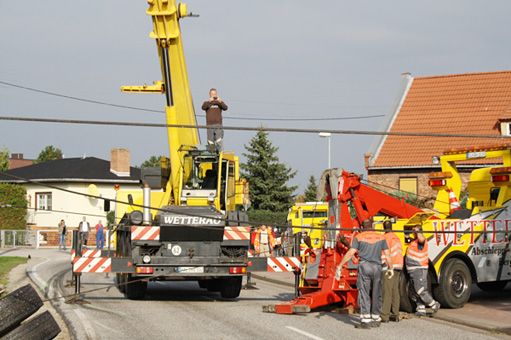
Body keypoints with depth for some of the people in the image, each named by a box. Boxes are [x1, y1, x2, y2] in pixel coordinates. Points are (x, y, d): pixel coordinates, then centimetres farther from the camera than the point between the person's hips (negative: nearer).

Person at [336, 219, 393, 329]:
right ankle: (376, 319, 20)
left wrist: (340, 266, 0)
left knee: (364, 294, -4)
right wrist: (391, 268, 24)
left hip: (364, 266, -3)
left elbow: (350, 253, -3)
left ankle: (366, 321, -10)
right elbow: (388, 254, 12)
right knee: (376, 294, 13)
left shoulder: (359, 237, 4)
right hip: (377, 267, 3)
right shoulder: (381, 237, 13)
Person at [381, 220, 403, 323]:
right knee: (395, 291, 10)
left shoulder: (386, 238, -8)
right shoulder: (397, 238, 18)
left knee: (386, 291, -9)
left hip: (390, 267, -9)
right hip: (398, 268, 9)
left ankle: (384, 316, -12)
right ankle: (395, 315, 10)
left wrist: (384, 267, -16)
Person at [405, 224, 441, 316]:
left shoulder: (421, 241, -12)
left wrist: (418, 231, -23)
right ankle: (421, 310, 12)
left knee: (421, 291, -11)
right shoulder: (414, 241, 19)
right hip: (414, 270, 10)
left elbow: (421, 239, -39)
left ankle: (434, 305, 2)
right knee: (417, 292, 10)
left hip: (420, 269, -10)